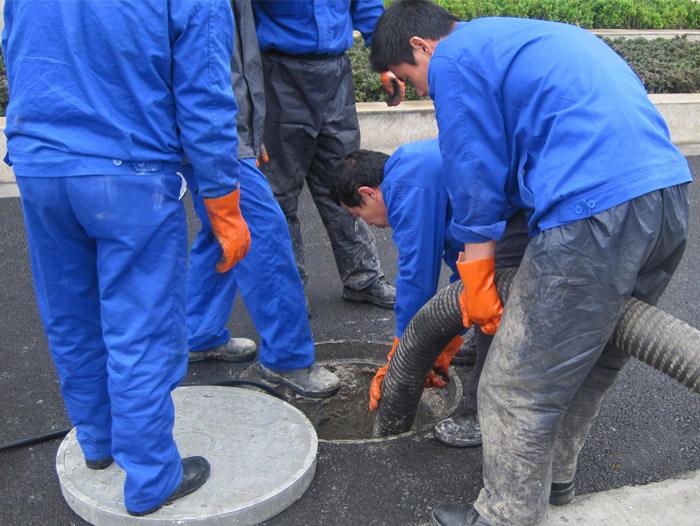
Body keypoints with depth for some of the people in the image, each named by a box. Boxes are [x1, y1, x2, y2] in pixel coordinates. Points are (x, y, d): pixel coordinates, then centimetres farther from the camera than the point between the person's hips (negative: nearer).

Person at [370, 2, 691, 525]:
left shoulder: (455, 60, 2)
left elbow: (475, 183, -1)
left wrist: (476, 288, 10)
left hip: (593, 210, -10)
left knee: (517, 390, 4)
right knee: (593, 357, 25)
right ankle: (555, 475, 43)